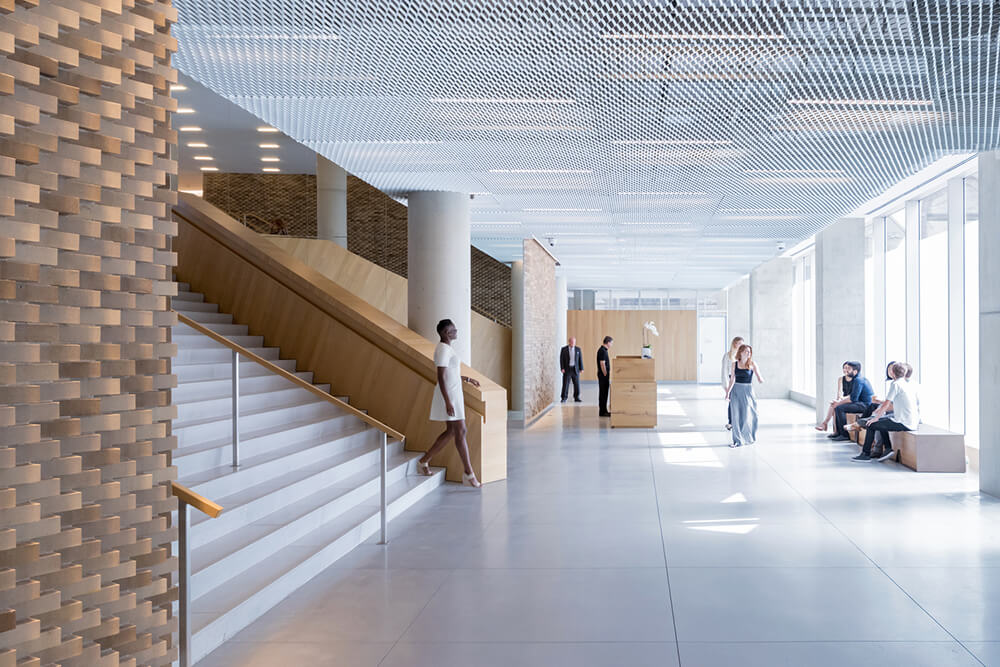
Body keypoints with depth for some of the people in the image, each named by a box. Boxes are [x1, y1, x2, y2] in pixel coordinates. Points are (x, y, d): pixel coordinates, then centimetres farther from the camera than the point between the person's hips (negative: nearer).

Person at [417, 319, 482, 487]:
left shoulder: (446, 348, 15)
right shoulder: (443, 349, -18)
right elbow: (441, 377, -23)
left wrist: (467, 379, 31)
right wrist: (447, 402, -26)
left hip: (454, 394, 11)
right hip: (449, 395, -11)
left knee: (451, 432, 15)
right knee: (461, 431, -7)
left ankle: (424, 461, 22)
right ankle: (469, 474, -2)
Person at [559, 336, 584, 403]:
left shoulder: (578, 349, 5)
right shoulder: (564, 349, -2)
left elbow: (580, 359, 6)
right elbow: (561, 359, -3)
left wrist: (581, 369, 0)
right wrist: (562, 368, -12)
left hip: (575, 369, 2)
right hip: (567, 369, -2)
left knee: (577, 384, 3)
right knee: (565, 384, -5)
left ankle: (576, 398, 11)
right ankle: (564, 398, 0)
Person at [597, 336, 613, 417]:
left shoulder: (603, 350, 15)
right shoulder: (602, 351, -17)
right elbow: (602, 364, -21)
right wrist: (606, 375, -19)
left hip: (604, 375, 10)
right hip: (603, 375, -10)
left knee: (604, 393, 12)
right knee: (603, 393, -6)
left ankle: (604, 411, 17)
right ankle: (602, 412, -4)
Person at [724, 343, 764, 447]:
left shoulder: (752, 364, -3)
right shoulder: (735, 364, 4)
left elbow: (760, 378, -2)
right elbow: (732, 379, 8)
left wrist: (761, 380, -22)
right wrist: (727, 392, 6)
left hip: (748, 391, -2)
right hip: (736, 391, 2)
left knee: (747, 416, -1)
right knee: (736, 416, 1)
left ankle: (750, 438, 20)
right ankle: (738, 440, 8)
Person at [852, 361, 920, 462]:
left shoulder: (895, 384, -11)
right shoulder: (910, 385, 13)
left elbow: (886, 404, -11)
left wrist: (876, 418, 1)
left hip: (903, 423, -8)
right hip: (914, 422, 8)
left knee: (871, 425, 1)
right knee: (881, 422, 25)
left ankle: (865, 454, 8)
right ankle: (887, 449, 18)